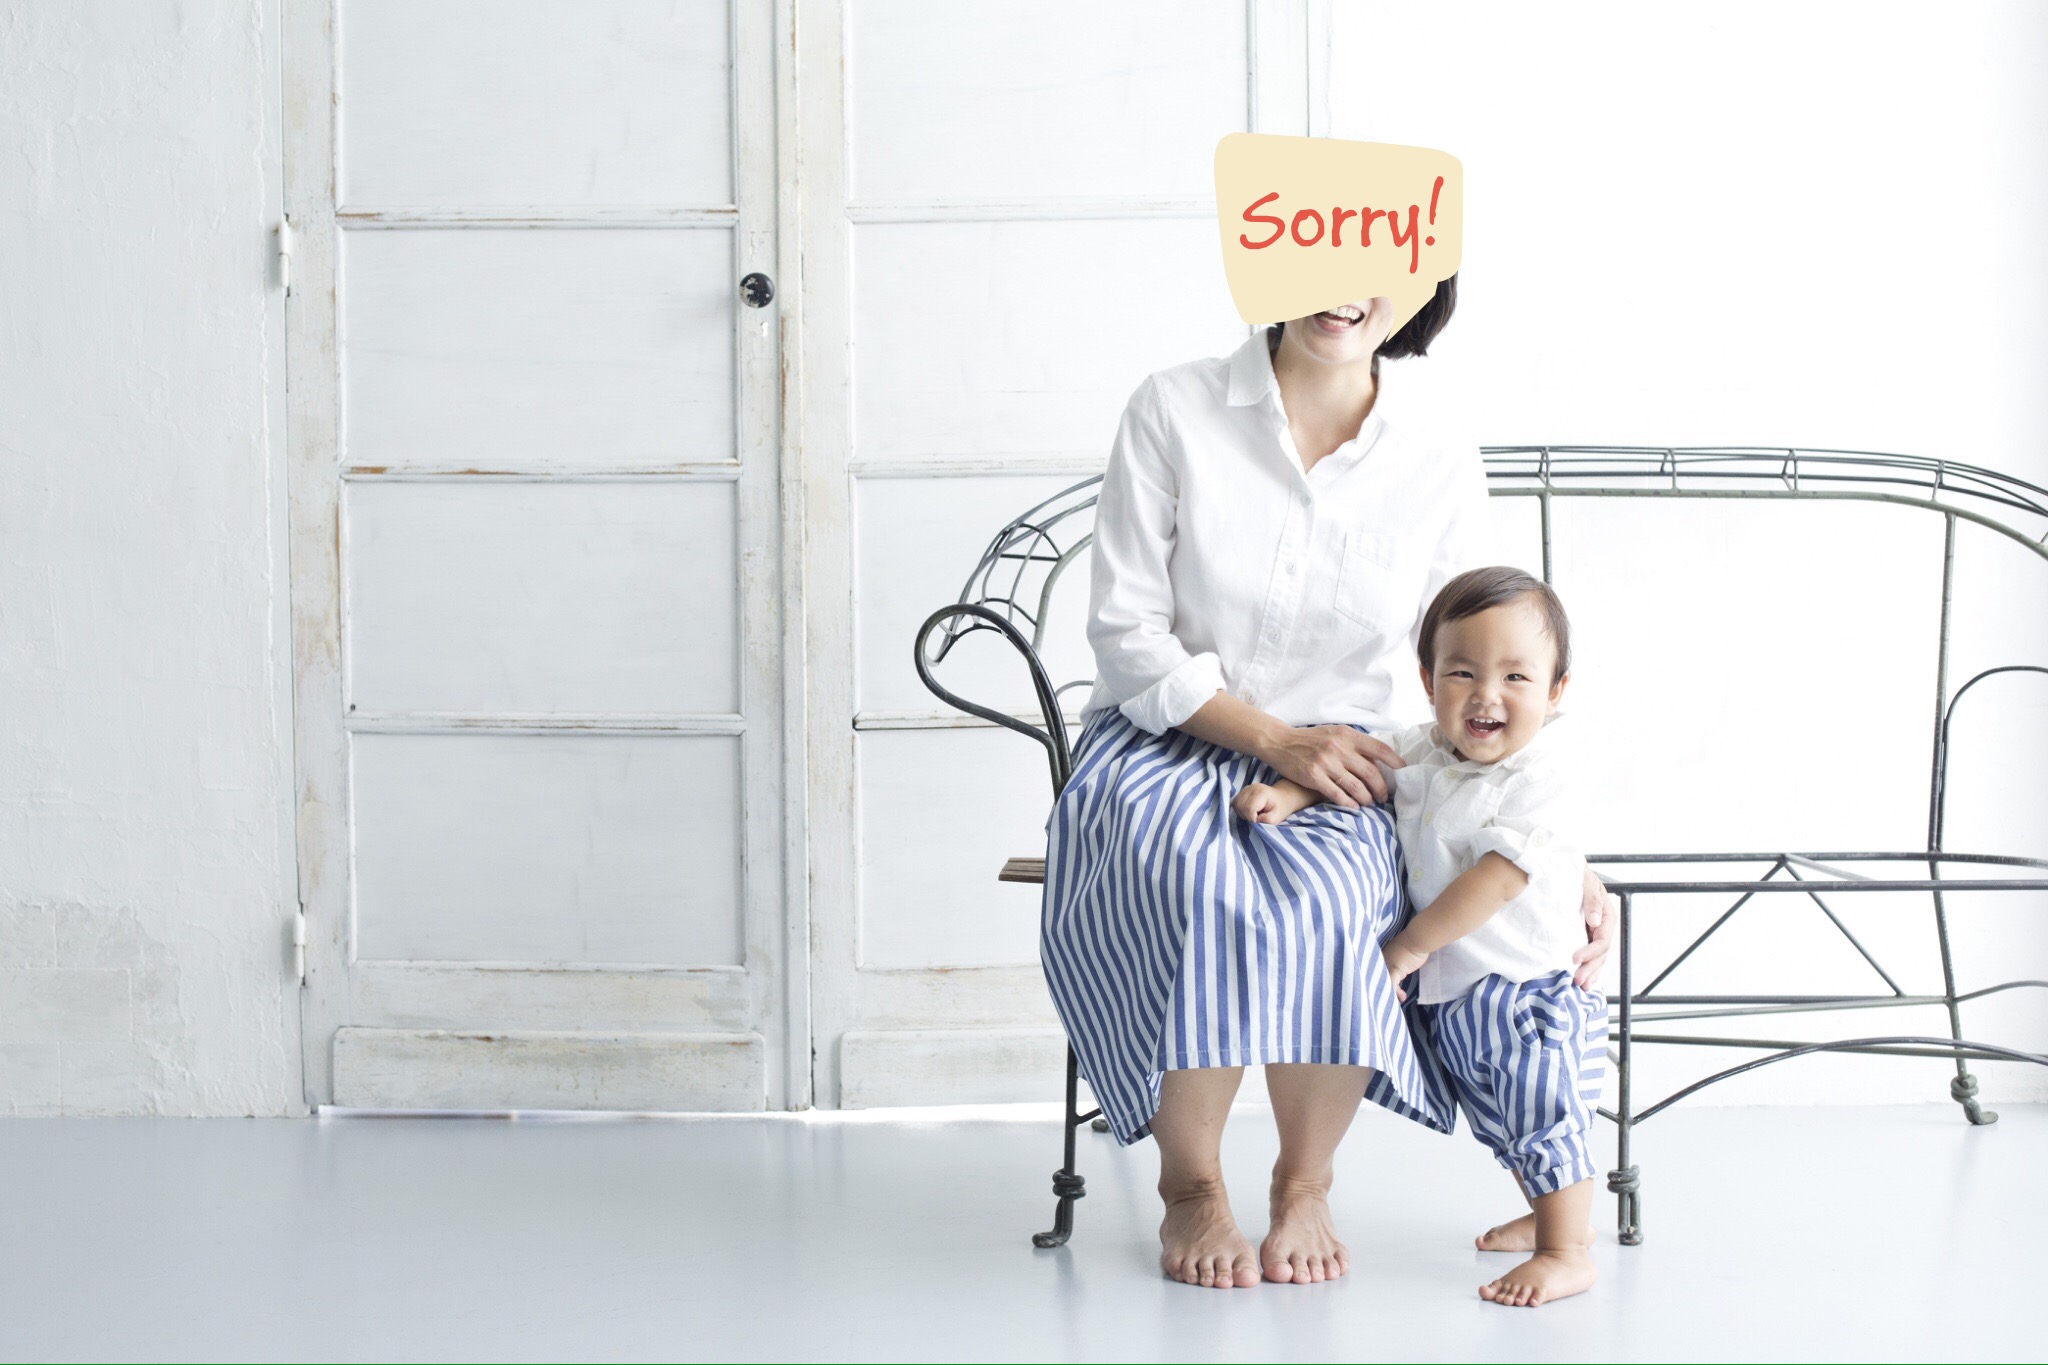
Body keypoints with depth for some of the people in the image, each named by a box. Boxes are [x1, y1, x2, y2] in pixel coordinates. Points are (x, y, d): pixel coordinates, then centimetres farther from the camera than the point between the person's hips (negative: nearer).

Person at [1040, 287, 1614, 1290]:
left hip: (1331, 768, 1)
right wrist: (1277, 739, -17)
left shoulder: (1441, 475, 1)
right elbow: (1127, 634, -6)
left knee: (1321, 905, -33)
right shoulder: (1173, 413, -4)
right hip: (1161, 746, -1)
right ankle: (1190, 1186, -10)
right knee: (1196, 893, -34)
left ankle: (1305, 1184, -6)